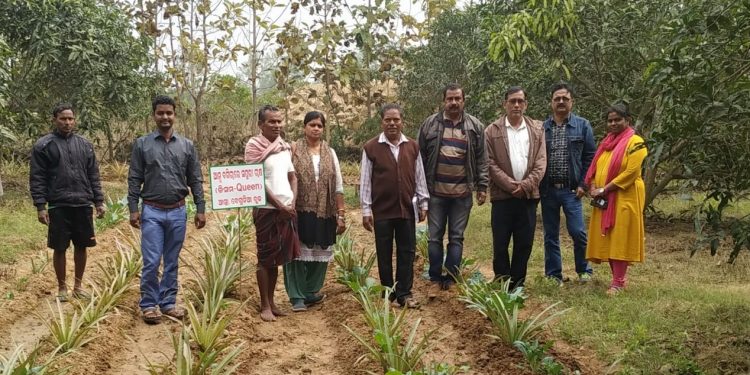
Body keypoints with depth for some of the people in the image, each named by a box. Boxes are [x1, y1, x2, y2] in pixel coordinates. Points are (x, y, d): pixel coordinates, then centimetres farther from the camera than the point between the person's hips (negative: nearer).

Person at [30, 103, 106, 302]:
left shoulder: (85, 144, 10)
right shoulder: (43, 145, -2)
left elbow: (93, 176, 12)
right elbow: (37, 178, -4)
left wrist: (99, 201, 6)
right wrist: (40, 206, -10)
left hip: (83, 205, 3)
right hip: (58, 206, -3)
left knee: (81, 246, 10)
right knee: (59, 248, 5)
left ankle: (78, 285, 24)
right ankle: (62, 287, 20)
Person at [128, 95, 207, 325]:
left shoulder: (187, 146, 6)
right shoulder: (142, 144, 1)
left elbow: (195, 180, 7)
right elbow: (134, 179, 0)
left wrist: (201, 209, 1)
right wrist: (133, 209, -6)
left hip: (178, 212, 2)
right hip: (152, 212, -2)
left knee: (172, 262, 10)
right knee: (151, 262, -4)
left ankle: (168, 303, 20)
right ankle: (149, 305, 8)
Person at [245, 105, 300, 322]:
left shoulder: (285, 147, 11)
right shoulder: (254, 146, -9)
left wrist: (292, 203, -1)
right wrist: (279, 205, -13)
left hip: (288, 209, 6)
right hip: (267, 209, -6)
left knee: (278, 258, 11)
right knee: (265, 259, 1)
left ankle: (271, 301, 21)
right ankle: (265, 306, 10)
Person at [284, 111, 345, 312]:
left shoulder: (330, 153, 8)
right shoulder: (294, 150, -1)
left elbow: (338, 186, 7)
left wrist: (341, 214, 3)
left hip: (324, 212, 3)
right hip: (300, 211, -3)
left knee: (320, 253, 8)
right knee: (298, 251, -4)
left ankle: (311, 291, 23)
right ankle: (297, 296, 2)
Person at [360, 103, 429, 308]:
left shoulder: (412, 147, 6)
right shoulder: (371, 148, -3)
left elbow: (419, 177, 11)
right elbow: (365, 181, -2)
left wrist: (423, 203, 9)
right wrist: (366, 210, -4)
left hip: (407, 209, 2)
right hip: (382, 210, -2)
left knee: (406, 252, 5)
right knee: (384, 253, 7)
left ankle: (404, 293, 14)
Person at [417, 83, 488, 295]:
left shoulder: (475, 127, 4)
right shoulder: (430, 124, 2)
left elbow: (481, 159, 6)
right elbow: (421, 157, 5)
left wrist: (482, 186, 2)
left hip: (462, 193, 0)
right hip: (435, 192, 0)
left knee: (456, 238, 7)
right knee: (435, 238, 5)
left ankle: (451, 280, 15)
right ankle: (435, 280, 15)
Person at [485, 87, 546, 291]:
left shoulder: (537, 129, 8)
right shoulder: (492, 131, 1)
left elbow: (541, 162, 3)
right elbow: (490, 163, -5)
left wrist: (526, 185, -10)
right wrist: (511, 185, -13)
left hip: (528, 195, 2)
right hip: (502, 196, -2)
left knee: (525, 243, 7)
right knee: (500, 244, 2)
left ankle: (517, 285, 19)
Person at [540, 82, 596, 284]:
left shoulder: (582, 126, 2)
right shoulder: (542, 128, 5)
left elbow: (590, 156, 2)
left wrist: (583, 184, -4)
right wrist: (537, 185, 0)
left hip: (571, 190, -2)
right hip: (547, 190, 2)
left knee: (577, 232, -5)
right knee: (551, 235, 8)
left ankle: (583, 270, 18)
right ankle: (553, 275, 19)